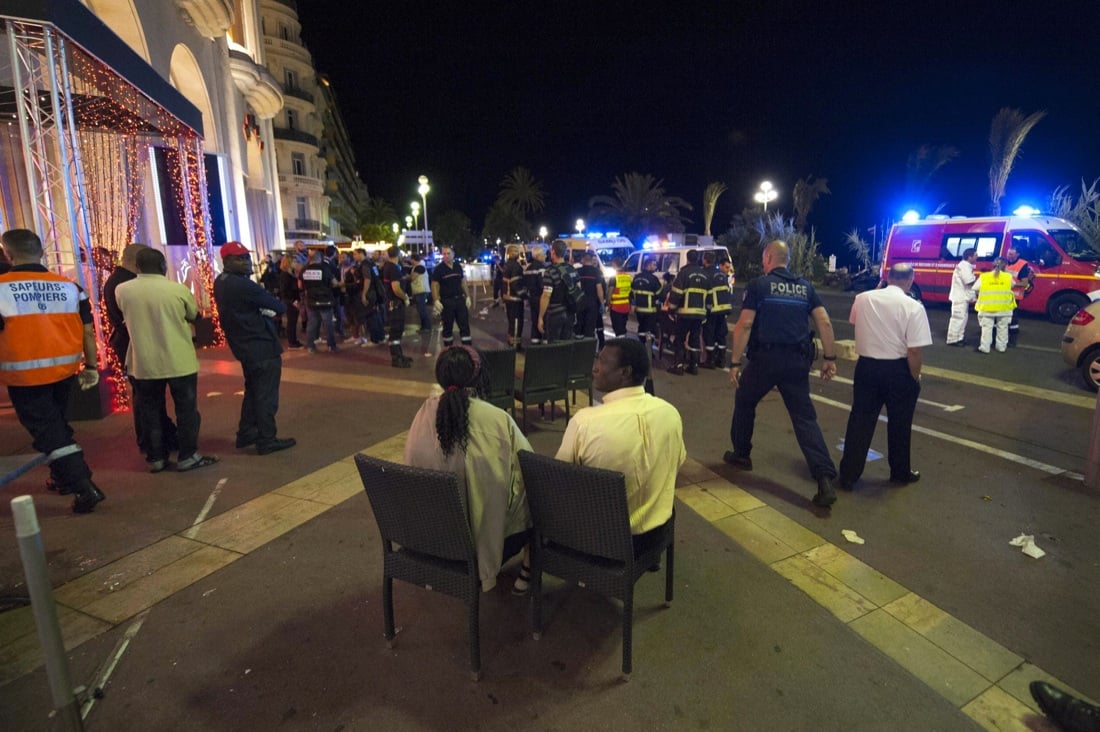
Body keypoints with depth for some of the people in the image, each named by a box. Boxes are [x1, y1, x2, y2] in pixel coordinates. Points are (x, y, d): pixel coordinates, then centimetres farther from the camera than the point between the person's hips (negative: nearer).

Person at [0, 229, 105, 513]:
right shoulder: (69, 286, 0)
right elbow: (88, 330, 2)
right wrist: (91, 366, 10)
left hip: (24, 374, -5)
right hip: (64, 370, 5)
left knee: (46, 431, 2)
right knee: (57, 424, 23)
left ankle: (84, 488, -5)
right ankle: (62, 478, 36)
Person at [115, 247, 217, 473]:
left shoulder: (122, 290, -1)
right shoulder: (179, 290, -9)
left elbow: (126, 318, 17)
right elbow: (194, 316, 8)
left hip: (144, 364, 3)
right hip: (179, 362, -3)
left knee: (151, 412, 14)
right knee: (186, 410, 8)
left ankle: (156, 458, 21)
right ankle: (187, 457, 11)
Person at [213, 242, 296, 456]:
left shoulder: (221, 282, 8)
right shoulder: (243, 285, -22)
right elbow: (279, 307, -19)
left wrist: (262, 312, -3)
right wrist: (278, 308, 3)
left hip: (244, 346, 10)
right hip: (262, 346, -10)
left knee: (253, 390, 21)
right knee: (266, 394, -2)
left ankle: (246, 433, 29)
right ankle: (266, 440, 5)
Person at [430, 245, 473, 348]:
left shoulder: (458, 266, 7)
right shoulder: (438, 269, -6)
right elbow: (434, 285, -8)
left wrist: (467, 296, 8)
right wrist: (436, 301, -17)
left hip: (460, 299, 4)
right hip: (446, 301, -3)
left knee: (465, 325, 2)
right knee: (448, 327, 7)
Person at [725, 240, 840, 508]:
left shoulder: (758, 284, -1)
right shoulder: (805, 286, 12)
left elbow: (744, 325, -10)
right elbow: (824, 322, 4)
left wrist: (735, 363, -8)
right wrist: (830, 358, 9)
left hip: (765, 358, -4)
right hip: (797, 361, 4)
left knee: (744, 403, 20)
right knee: (805, 418, 4)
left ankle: (741, 455, 32)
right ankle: (825, 479, -7)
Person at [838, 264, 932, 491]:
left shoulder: (862, 299, -2)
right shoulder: (913, 307, -13)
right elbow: (914, 351, -15)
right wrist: (916, 378, -1)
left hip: (866, 366, 3)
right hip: (897, 370, -2)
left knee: (860, 420, 10)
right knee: (899, 424, 15)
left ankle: (848, 475, 15)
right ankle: (900, 473, 34)